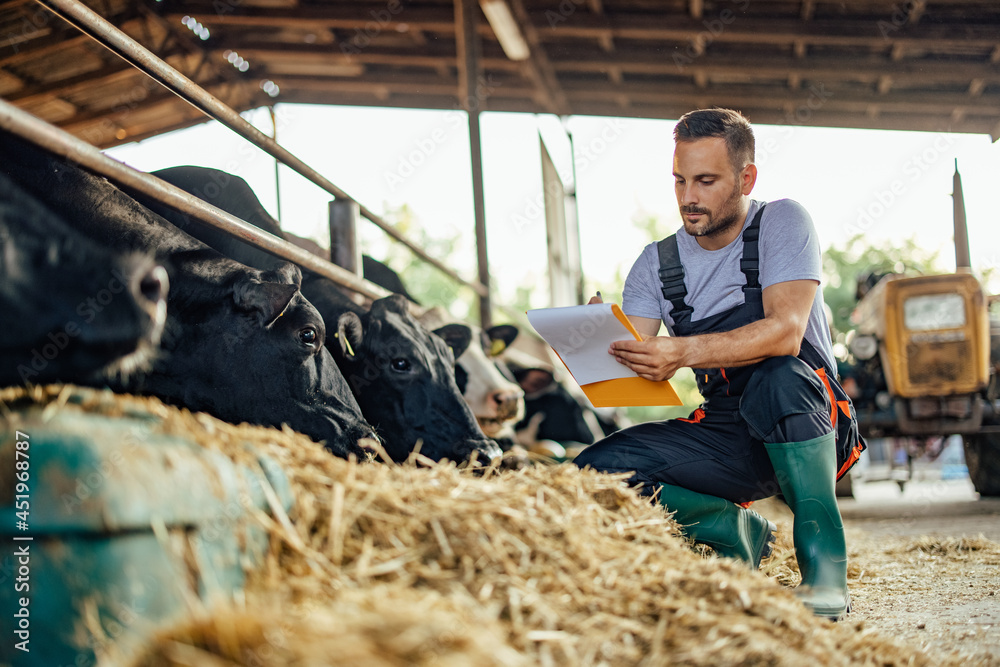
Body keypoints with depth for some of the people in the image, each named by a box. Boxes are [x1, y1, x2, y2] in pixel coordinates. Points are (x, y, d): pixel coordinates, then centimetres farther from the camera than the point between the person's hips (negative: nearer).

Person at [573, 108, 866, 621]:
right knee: (596, 471, -19)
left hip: (814, 424, -4)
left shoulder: (780, 223, -5)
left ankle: (825, 564, -24)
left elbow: (785, 330, -22)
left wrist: (684, 352, -36)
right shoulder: (657, 264, 6)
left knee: (778, 377, -39)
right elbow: (636, 371, -4)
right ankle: (735, 529, 1)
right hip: (723, 436, 4)